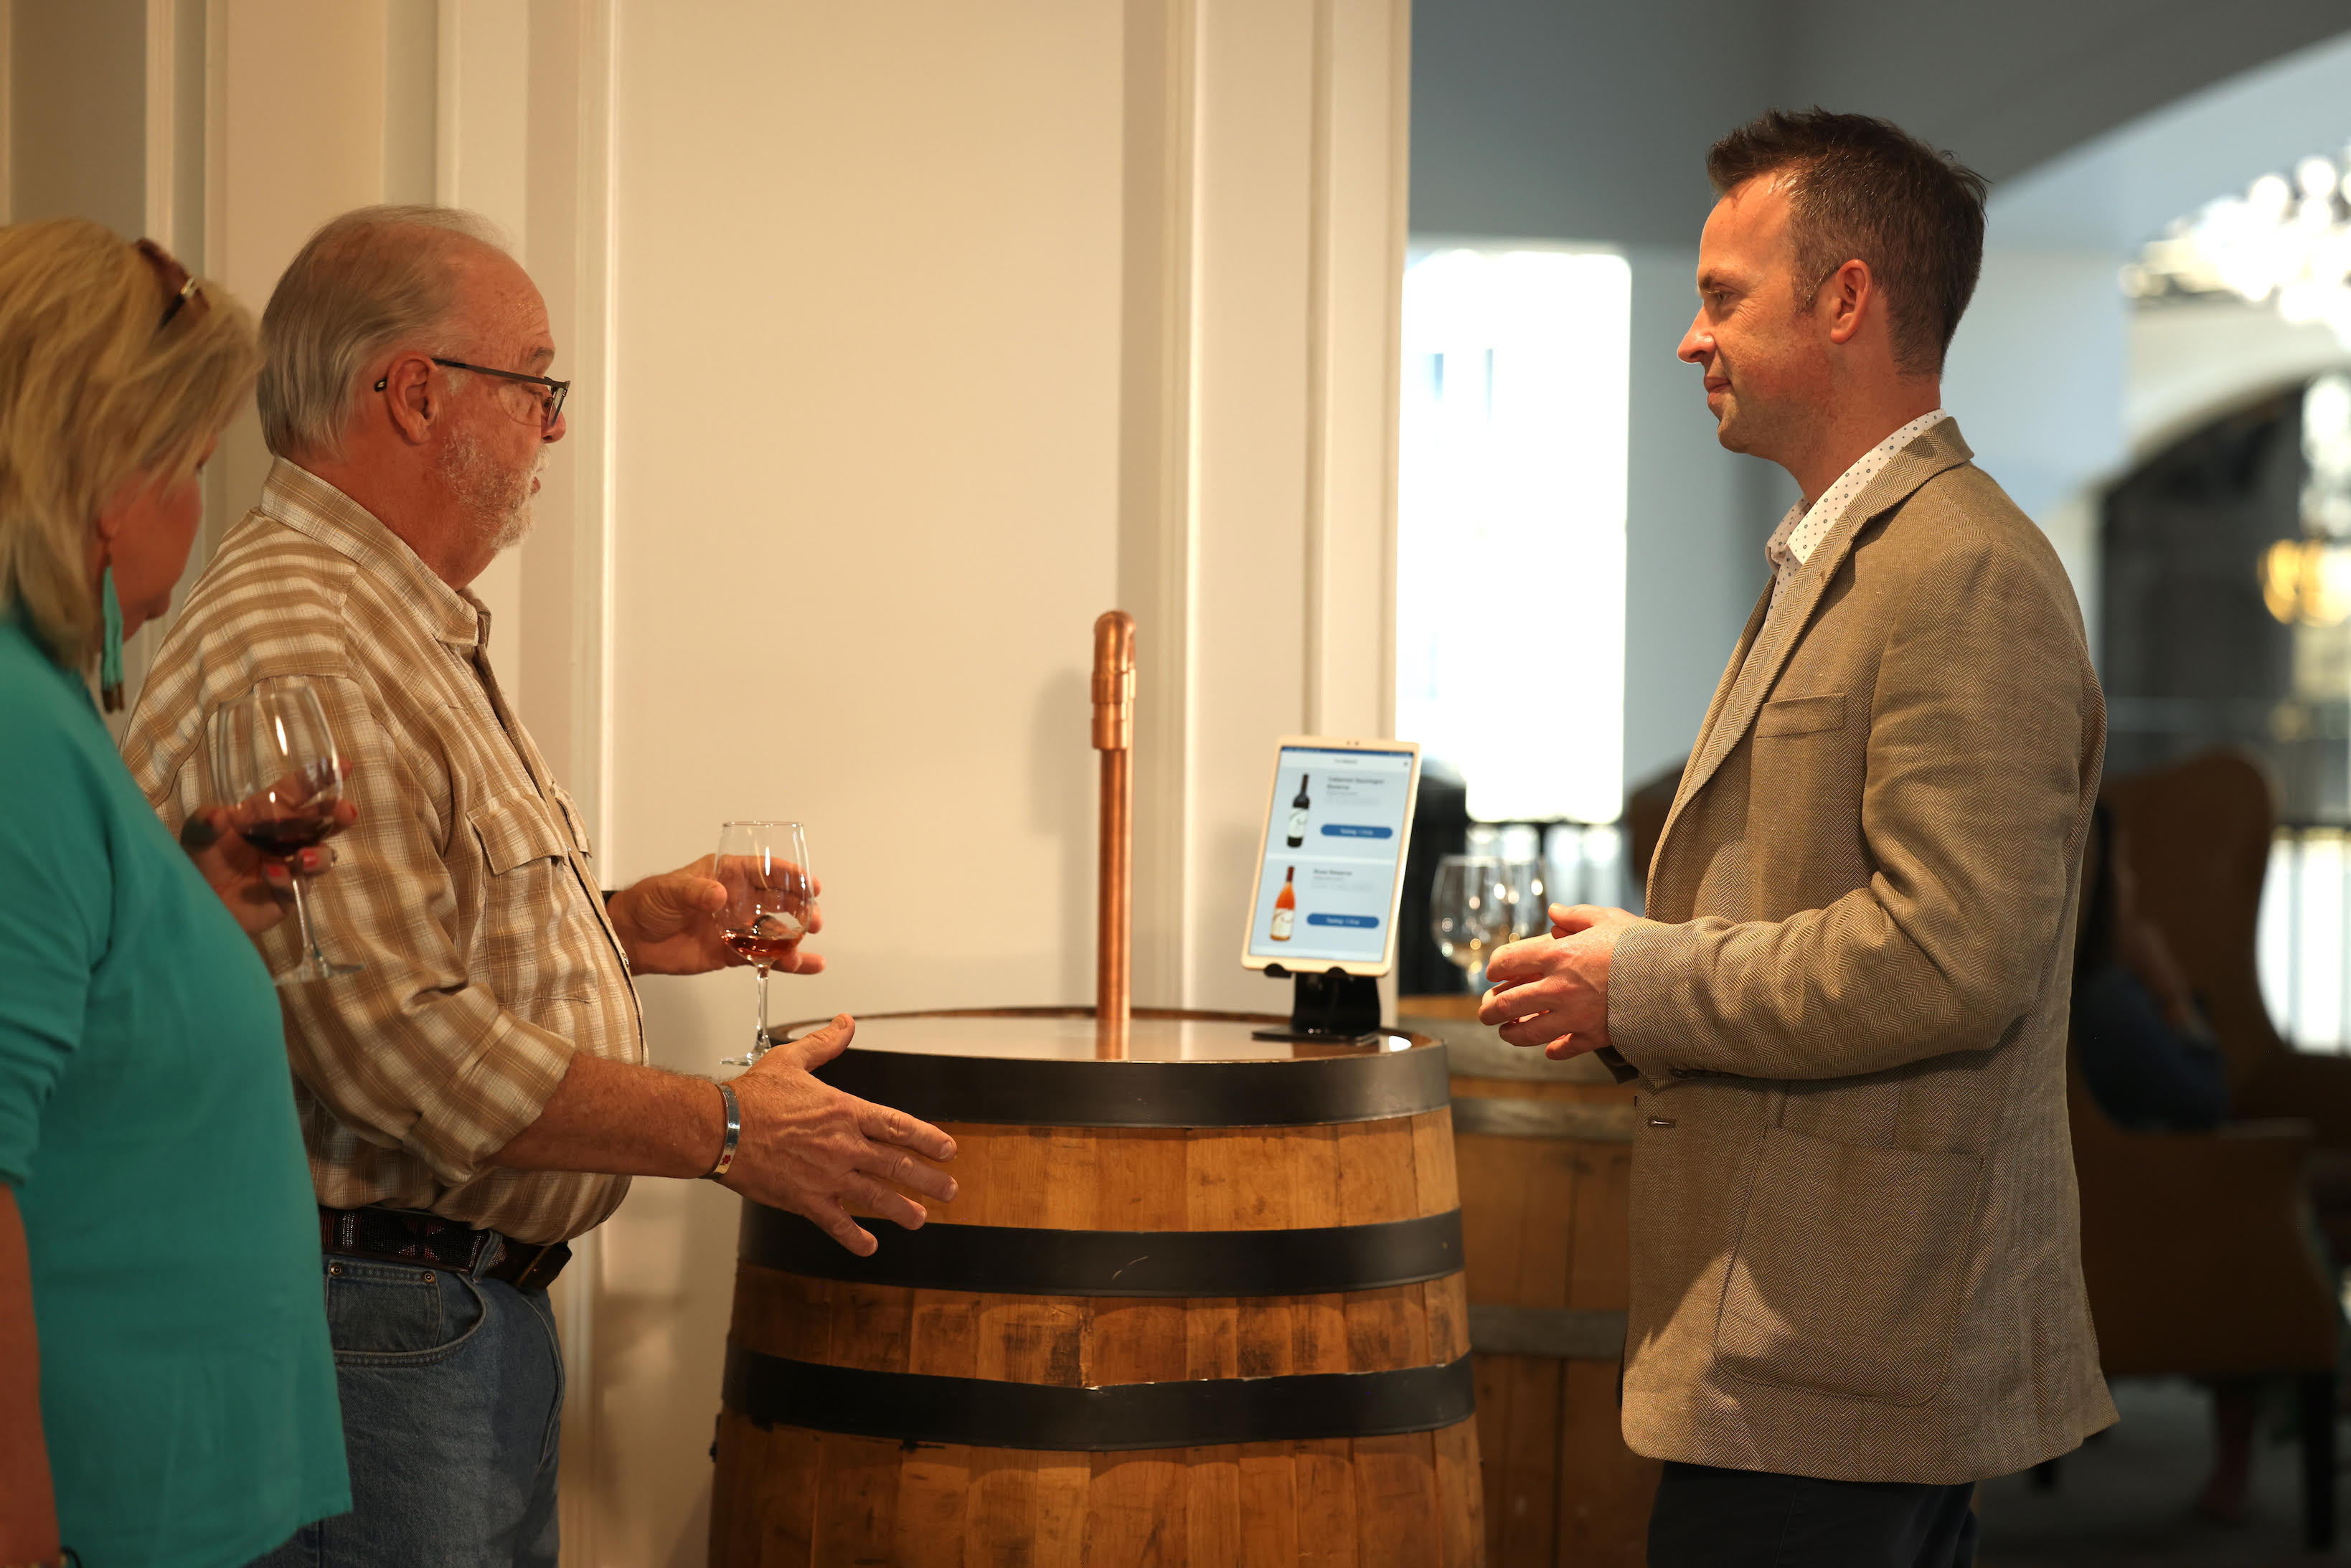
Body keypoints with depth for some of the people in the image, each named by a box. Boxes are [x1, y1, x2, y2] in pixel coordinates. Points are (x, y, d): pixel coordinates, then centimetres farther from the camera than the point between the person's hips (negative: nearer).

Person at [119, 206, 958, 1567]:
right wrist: (728, 1132, -19)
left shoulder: (414, 633, 17)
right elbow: (402, 1046, -26)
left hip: (483, 1306, 11)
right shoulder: (291, 650, -20)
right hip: (371, 1331, -11)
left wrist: (622, 927, 14)